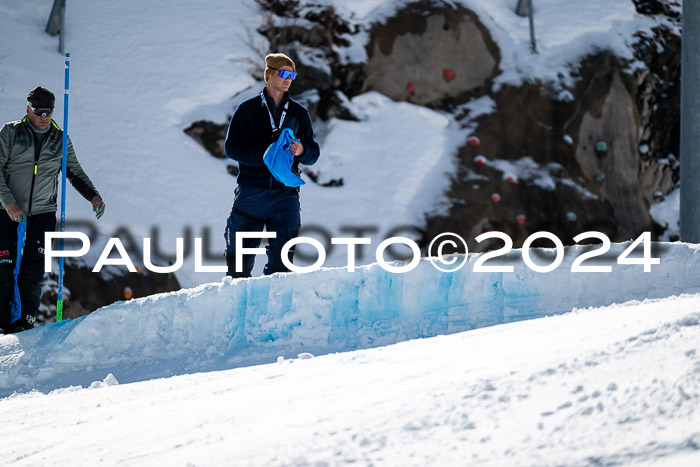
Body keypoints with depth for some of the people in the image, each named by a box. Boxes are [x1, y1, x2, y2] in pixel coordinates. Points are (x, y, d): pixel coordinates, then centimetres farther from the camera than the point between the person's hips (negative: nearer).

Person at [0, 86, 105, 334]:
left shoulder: (60, 140, 8)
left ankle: (25, 319, 3)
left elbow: (75, 172, 16)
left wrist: (93, 195, -1)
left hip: (42, 213, 2)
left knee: (33, 270, -4)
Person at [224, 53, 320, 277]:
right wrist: (265, 154, -18)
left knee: (281, 258, -8)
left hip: (285, 193, 1)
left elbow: (313, 154, 10)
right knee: (239, 259, 3)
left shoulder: (299, 113, 11)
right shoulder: (248, 109, 4)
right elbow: (232, 147, -4)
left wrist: (301, 151, -15)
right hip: (251, 191, -1)